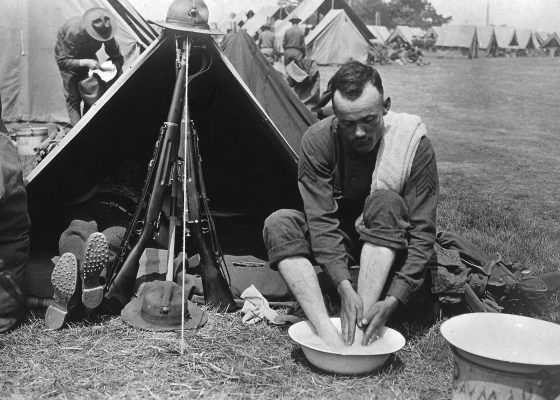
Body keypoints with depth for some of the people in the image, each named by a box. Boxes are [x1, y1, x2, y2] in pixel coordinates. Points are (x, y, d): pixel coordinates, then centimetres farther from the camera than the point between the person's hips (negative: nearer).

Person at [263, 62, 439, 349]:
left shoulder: (413, 145, -24)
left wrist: (394, 299, -36)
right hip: (340, 247, 2)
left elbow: (422, 233, -25)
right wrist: (344, 286, -36)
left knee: (385, 203, -34)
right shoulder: (318, 140, -21)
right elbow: (321, 220, -24)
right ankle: (328, 333, -38)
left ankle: (362, 322, -36)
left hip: (391, 248, -2)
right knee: (279, 224, -25)